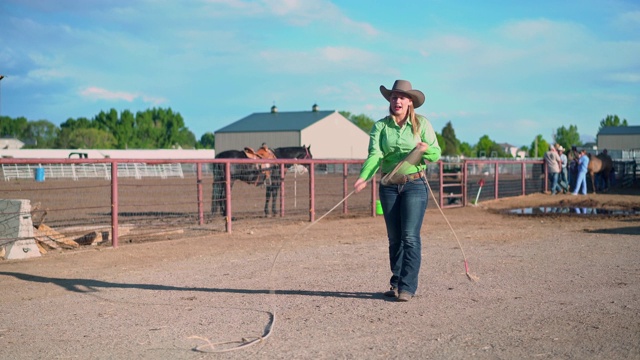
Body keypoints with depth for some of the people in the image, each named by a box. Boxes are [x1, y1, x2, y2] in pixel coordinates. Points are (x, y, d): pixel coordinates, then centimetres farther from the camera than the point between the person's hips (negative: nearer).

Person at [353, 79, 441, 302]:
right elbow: (375, 155, -9)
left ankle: (407, 287, -5)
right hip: (389, 186, 3)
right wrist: (364, 177, -26)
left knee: (410, 236, -8)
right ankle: (396, 284, 19)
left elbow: (436, 154, 0)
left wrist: (425, 149, -24)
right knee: (394, 238, 9)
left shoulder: (422, 124, 1)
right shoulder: (380, 126, 4)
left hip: (415, 185, -2)